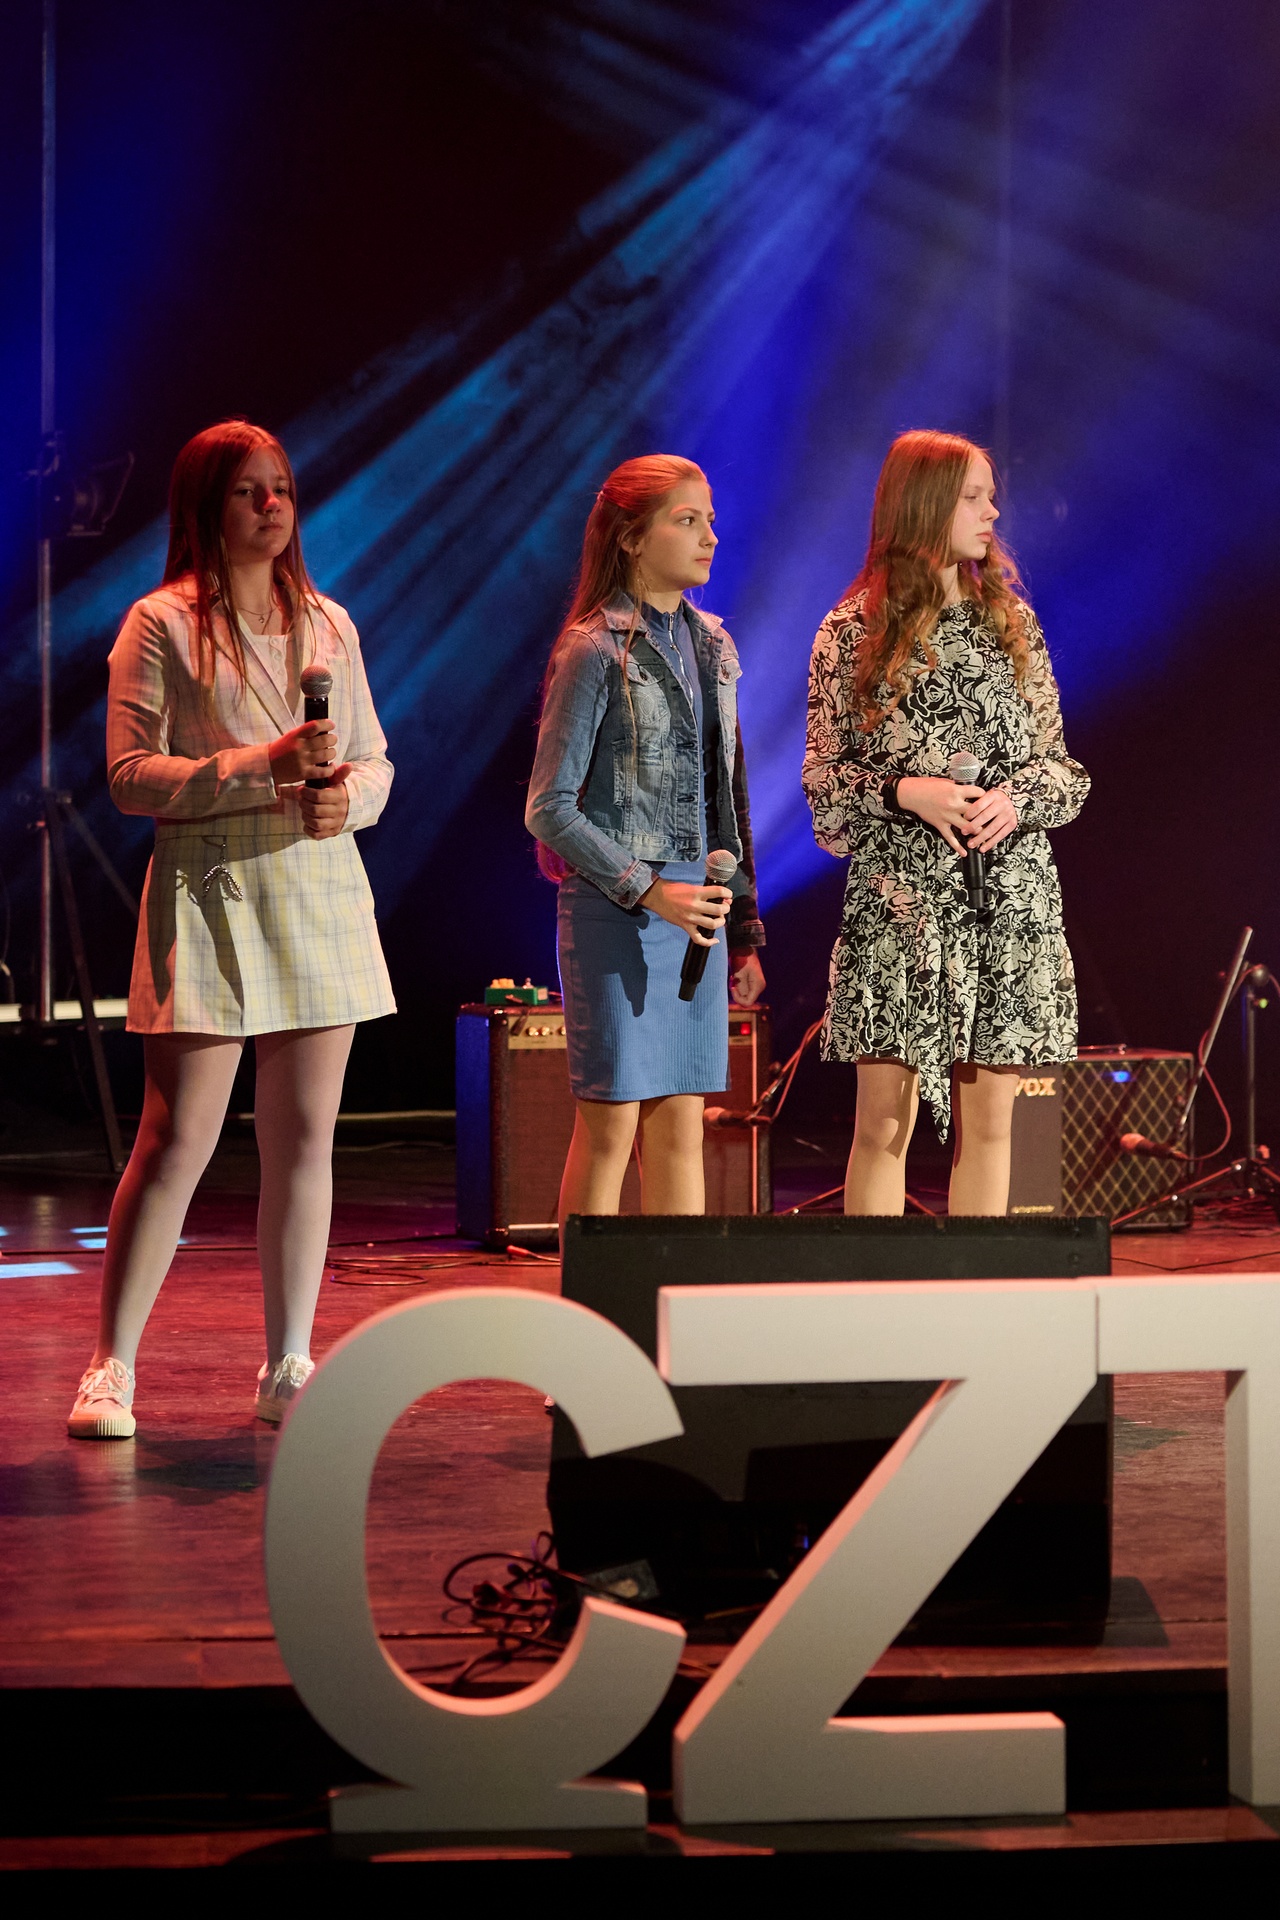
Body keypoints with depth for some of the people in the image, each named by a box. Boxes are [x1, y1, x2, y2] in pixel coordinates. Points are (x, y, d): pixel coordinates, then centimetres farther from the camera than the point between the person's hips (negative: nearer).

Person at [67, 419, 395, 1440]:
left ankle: (288, 1367, 13)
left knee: (306, 1136, 5)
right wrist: (260, 766, -19)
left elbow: (377, 761, 15)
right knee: (177, 1141, -7)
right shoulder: (162, 625, -2)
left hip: (321, 888, 5)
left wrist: (347, 796, -8)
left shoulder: (328, 625, 13)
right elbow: (131, 774, -9)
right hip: (210, 895, -5)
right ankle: (111, 1370, 1)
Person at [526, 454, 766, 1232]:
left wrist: (744, 927, 15)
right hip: (614, 907, -6)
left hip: (695, 903, 6)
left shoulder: (711, 646, 12)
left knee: (683, 1127, 7)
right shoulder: (596, 651, -8)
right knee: (612, 1126, -3)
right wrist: (648, 891, -17)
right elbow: (549, 809, -10)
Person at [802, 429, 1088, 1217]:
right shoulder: (854, 632, 1)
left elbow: (1059, 764, 13)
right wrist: (904, 792, -14)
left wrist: (1017, 798, -8)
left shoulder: (1012, 622, 11)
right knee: (885, 1122, -4)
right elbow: (825, 778, 3)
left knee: (988, 1121, 4)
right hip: (898, 902, -3)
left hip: (1010, 900, 3)